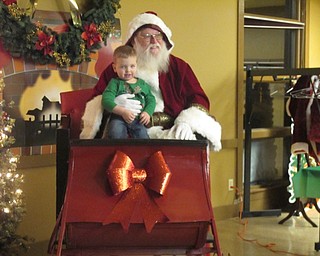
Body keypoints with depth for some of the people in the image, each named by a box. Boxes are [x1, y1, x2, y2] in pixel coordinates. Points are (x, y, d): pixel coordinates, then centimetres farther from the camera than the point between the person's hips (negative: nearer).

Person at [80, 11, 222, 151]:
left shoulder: (178, 66, 16)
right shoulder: (115, 69, 14)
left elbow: (199, 98, 9)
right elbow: (94, 106, 11)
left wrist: (186, 122, -13)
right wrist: (112, 104, -15)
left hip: (171, 130, 1)